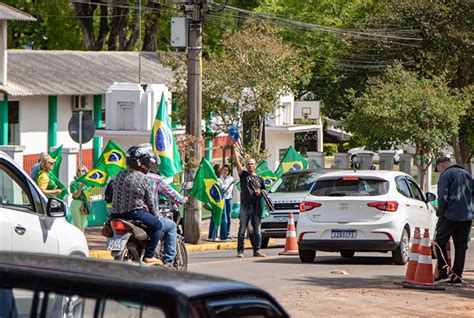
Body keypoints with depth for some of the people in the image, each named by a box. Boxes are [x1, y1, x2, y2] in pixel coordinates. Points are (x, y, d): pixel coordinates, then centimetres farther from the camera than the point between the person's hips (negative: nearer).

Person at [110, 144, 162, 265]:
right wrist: (153, 213, 14)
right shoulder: (142, 178, -11)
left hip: (116, 213, 8)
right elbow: (149, 200, -3)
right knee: (157, 225, 8)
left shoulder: (120, 175, 9)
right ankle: (149, 256, 3)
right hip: (134, 213, -8)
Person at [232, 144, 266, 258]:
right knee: (242, 229, -2)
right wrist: (234, 148, -3)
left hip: (256, 207, 2)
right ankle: (240, 250, -1)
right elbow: (237, 162, 1)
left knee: (257, 229, 3)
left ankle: (257, 250, 7)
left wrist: (260, 193, -2)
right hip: (245, 206, -2)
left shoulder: (260, 179, 15)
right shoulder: (243, 175, 8)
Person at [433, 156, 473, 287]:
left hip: (450, 216, -6)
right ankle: (457, 278, 6)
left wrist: (440, 212, -2)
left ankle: (443, 273, -6)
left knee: (440, 242, 4)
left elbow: (443, 197, -12)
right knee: (461, 246, 7)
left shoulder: (445, 175, -4)